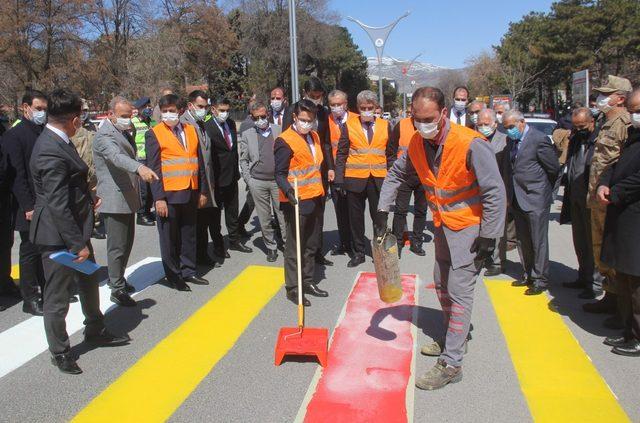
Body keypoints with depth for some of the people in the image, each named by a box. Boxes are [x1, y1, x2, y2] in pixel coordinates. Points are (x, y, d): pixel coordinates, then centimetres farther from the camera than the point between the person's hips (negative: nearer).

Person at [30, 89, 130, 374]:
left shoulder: (57, 141, 4)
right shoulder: (51, 152, -25)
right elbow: (58, 205, -26)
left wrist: (88, 201, 19)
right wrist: (78, 244, -22)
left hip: (76, 229, 10)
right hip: (59, 237, -10)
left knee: (89, 282, 24)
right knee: (58, 297, 8)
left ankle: (96, 331, 44)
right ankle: (59, 352, 27)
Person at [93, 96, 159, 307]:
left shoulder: (124, 132, 13)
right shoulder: (104, 135, -18)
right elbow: (117, 157, -37)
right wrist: (140, 167, -53)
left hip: (128, 198, 10)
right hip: (114, 200, -10)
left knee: (127, 242, 19)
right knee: (117, 246, -3)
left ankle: (117, 278, 34)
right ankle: (117, 289, 7)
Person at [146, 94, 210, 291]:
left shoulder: (191, 130, 10)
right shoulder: (154, 134, -4)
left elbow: (199, 162, 11)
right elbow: (154, 168, -8)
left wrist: (203, 191, 8)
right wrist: (159, 198, -13)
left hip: (190, 193, 5)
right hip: (168, 194, -4)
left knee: (189, 235, 12)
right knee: (169, 237, 5)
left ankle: (188, 271, 25)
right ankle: (174, 276, 17)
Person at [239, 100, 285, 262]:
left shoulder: (279, 130, 5)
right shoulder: (247, 135, 7)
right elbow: (243, 160, 10)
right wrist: (248, 179, 1)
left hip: (278, 180, -1)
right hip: (257, 182, 1)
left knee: (283, 215, -2)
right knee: (264, 219, 8)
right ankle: (271, 247, 21)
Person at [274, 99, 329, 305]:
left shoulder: (314, 137, 13)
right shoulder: (285, 141, -13)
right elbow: (280, 174, -15)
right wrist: (288, 191, -32)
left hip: (316, 199, 8)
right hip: (297, 202, -8)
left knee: (311, 245, 15)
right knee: (294, 247, 0)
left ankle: (308, 282, 28)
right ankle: (292, 288, 9)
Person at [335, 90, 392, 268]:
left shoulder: (385, 125, 6)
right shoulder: (349, 125, 2)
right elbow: (341, 154, 1)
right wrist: (339, 179, -5)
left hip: (378, 179, 1)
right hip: (355, 178, 0)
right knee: (356, 217, 7)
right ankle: (358, 252, 20)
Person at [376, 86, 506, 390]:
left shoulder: (470, 144, -27)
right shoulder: (417, 143, -6)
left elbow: (494, 192, -22)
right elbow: (396, 174, 11)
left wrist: (488, 237, -21)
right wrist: (382, 211, 4)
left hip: (470, 226, -7)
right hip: (442, 225, 8)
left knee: (459, 292, -6)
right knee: (442, 285, 19)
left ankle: (451, 363, 2)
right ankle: (454, 336, 41)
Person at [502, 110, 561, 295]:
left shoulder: (539, 139, -13)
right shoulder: (510, 140, 8)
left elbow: (554, 168, -7)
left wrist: (544, 189, 5)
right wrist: (509, 195, 11)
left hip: (536, 199, -7)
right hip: (517, 200, 7)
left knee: (538, 241, 1)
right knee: (523, 241, 14)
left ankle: (540, 280, 12)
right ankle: (528, 275, 27)